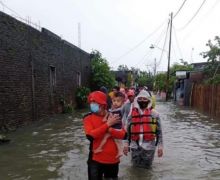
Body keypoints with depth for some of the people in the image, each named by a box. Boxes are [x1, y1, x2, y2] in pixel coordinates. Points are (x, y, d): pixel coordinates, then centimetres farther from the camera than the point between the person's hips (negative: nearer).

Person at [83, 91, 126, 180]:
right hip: (96, 159, -2)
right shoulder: (88, 118, -7)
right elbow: (90, 136, -23)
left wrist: (109, 130, -25)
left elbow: (123, 135, -10)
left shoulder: (114, 116, -2)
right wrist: (107, 125, -22)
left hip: (113, 159, 2)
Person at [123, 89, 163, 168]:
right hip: (135, 146, 2)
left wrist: (160, 146, -3)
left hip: (149, 146, -1)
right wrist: (126, 144, 5)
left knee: (146, 167, 13)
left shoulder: (154, 114, -2)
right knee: (136, 167, 16)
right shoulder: (132, 113, 3)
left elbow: (159, 131, -1)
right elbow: (128, 130, 7)